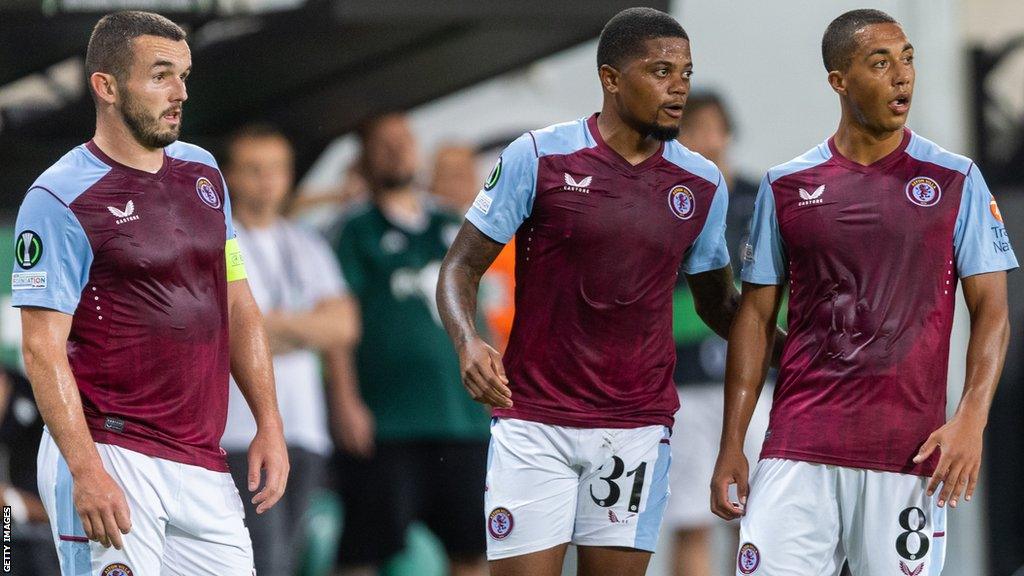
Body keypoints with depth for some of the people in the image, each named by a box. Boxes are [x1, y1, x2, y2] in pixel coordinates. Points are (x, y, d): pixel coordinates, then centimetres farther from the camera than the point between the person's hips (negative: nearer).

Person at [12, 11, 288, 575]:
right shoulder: (59, 200, -8)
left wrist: (269, 424, 12)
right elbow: (43, 349, -12)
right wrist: (86, 470, -20)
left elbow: (238, 307, 20)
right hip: (110, 457, -7)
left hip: (202, 465, 7)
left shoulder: (203, 174, 14)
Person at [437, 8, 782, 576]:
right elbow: (461, 268, -1)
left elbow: (718, 304, 19)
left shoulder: (702, 185, 6)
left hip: (638, 426, 3)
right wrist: (468, 344, -21)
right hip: (534, 421, -3)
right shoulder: (538, 157, -5)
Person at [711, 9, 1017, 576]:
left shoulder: (956, 182, 5)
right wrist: (731, 444, 5)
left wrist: (971, 419, -12)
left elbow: (991, 311, 3)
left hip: (909, 452, -1)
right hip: (799, 441, 1)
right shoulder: (786, 187, 9)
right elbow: (755, 317, 12)